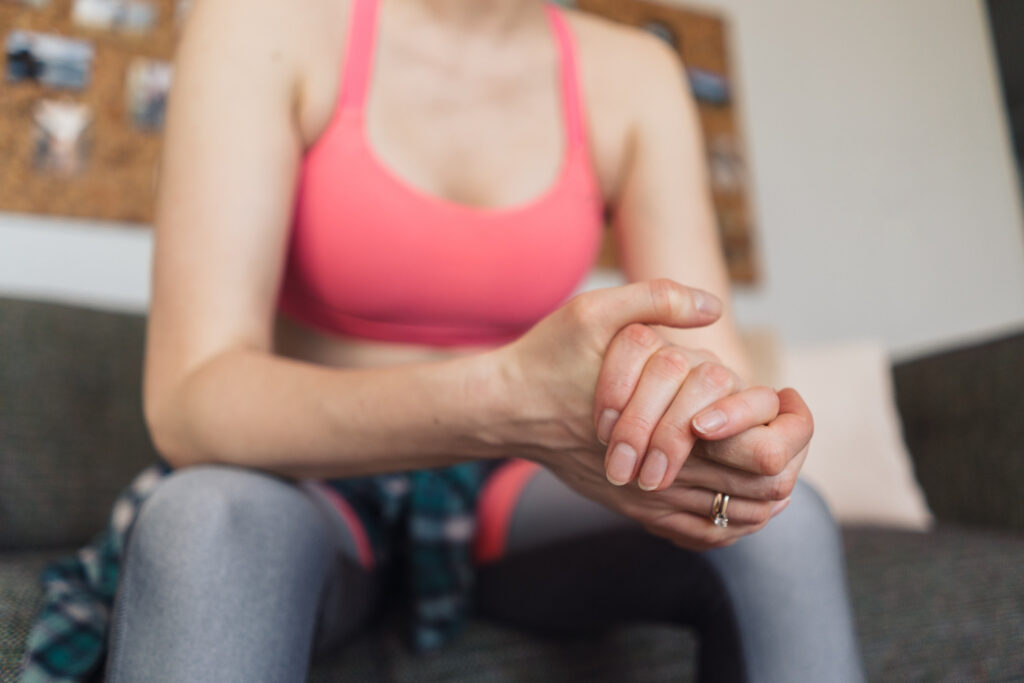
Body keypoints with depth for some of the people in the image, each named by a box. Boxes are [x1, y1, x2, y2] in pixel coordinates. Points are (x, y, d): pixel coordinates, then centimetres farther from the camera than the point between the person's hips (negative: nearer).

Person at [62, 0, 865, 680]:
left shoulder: (633, 74, -5)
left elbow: (721, 366, -12)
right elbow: (188, 398, -25)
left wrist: (736, 428, -37)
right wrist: (504, 400, -43)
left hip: (504, 496, 3)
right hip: (310, 489, -2)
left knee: (787, 527, -21)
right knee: (206, 522, -35)